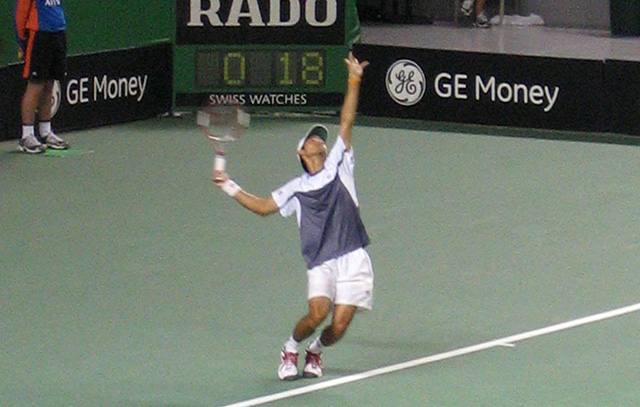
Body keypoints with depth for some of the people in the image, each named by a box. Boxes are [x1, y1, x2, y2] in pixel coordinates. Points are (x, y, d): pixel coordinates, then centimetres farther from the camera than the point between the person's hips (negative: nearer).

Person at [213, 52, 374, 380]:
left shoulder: (338, 166, 13)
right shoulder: (296, 189, 15)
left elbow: (346, 123, 7)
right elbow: (263, 207, 22)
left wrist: (354, 80, 1)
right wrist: (230, 187, 14)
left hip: (353, 258, 0)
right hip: (320, 263, 0)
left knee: (339, 325, -8)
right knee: (317, 313, -22)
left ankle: (315, 351, 25)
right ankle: (290, 350, 8)